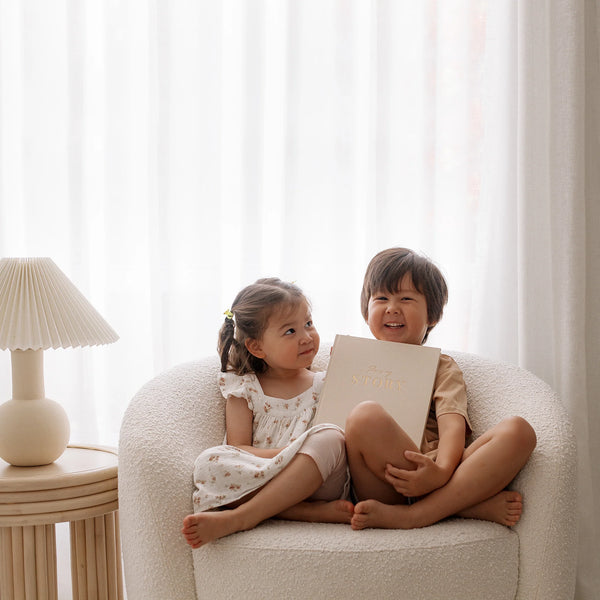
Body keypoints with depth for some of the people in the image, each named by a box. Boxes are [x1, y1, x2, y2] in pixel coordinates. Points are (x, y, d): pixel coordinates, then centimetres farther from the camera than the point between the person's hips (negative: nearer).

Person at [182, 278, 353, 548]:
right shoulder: (244, 389, 13)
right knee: (210, 462, -26)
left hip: (317, 482, 1)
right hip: (256, 481, 0)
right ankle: (312, 512, -33)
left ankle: (238, 518, -35)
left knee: (329, 436, -29)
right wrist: (284, 454, -15)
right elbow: (238, 448, 2)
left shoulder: (325, 385, 16)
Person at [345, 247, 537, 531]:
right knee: (366, 415, -33)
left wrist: (442, 471, -20)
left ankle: (413, 515, -35)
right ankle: (474, 503, -26)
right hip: (383, 483, -1)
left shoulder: (442, 366, 25)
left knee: (518, 430, -23)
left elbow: (452, 423, 3)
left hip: (432, 469, 2)